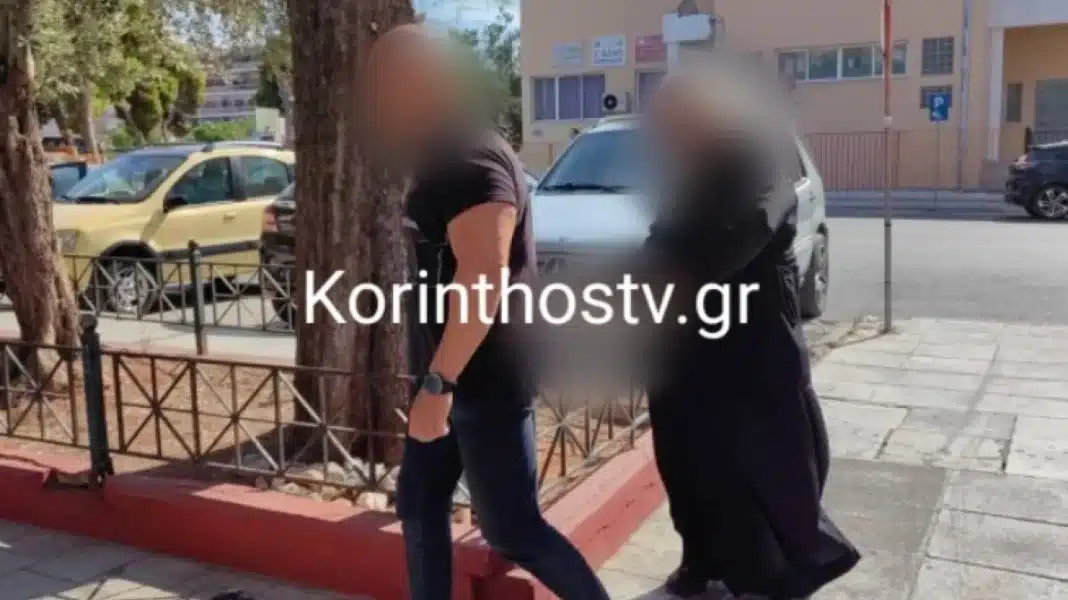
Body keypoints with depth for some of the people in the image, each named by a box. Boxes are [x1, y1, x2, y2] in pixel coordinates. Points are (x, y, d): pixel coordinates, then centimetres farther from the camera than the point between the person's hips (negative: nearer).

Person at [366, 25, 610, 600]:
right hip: (450, 372, 10)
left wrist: (439, 383, -30)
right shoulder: (444, 158, 14)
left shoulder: (471, 159, -18)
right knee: (420, 505, 15)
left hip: (486, 379, -10)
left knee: (511, 528, 0)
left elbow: (483, 274, -28)